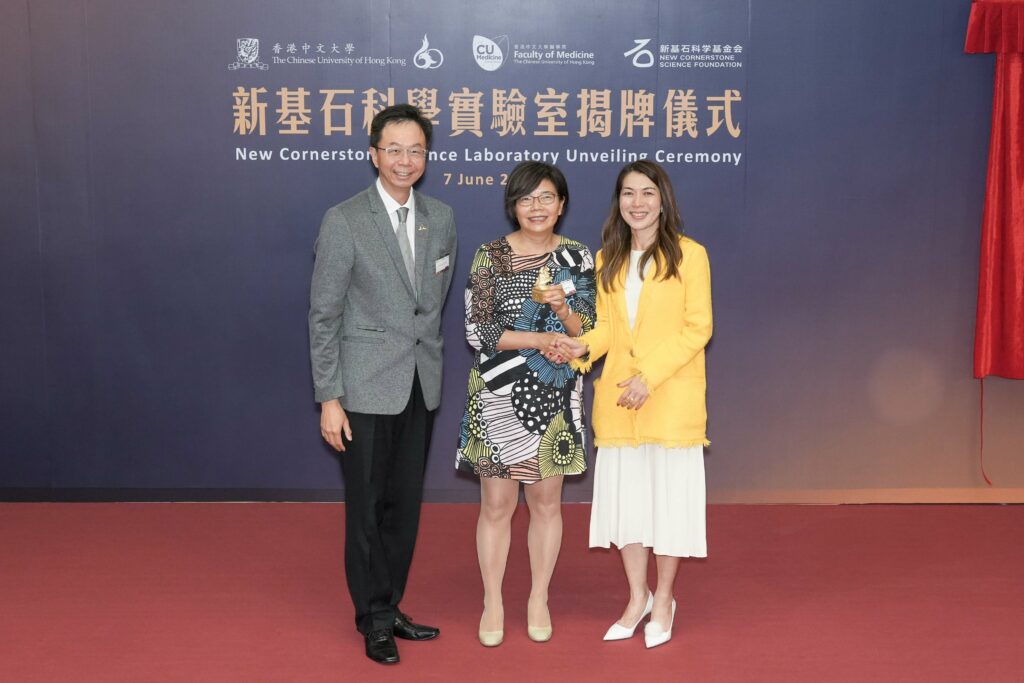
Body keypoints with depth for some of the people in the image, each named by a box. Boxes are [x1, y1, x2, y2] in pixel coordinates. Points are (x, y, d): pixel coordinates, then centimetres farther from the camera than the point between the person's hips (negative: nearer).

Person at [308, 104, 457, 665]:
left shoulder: (441, 218, 6)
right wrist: (328, 398, -12)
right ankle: (374, 618, 21)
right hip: (367, 386, -5)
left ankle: (389, 607, 28)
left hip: (421, 386, 5)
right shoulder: (343, 220, -9)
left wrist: (427, 357, 15)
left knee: (405, 503, 13)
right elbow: (323, 316, -9)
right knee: (367, 507, 5)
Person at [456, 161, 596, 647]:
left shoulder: (577, 259, 4)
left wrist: (562, 307, -18)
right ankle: (492, 603, 20)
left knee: (547, 501, 10)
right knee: (496, 504, 5)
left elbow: (589, 332, 2)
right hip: (498, 397, -2)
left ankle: (539, 600, 26)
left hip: (555, 398, 2)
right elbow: (477, 331, -8)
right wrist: (540, 339, -13)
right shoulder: (489, 257, -3)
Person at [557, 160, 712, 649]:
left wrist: (650, 375, -17)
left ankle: (663, 599, 21)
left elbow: (698, 327, -8)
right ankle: (637, 598, 25)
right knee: (624, 495, 9)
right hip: (617, 399, 5)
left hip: (671, 398, -4)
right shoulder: (607, 259, 11)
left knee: (668, 494, 4)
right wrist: (583, 348, -10)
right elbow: (607, 326, 11)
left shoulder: (688, 255, -5)